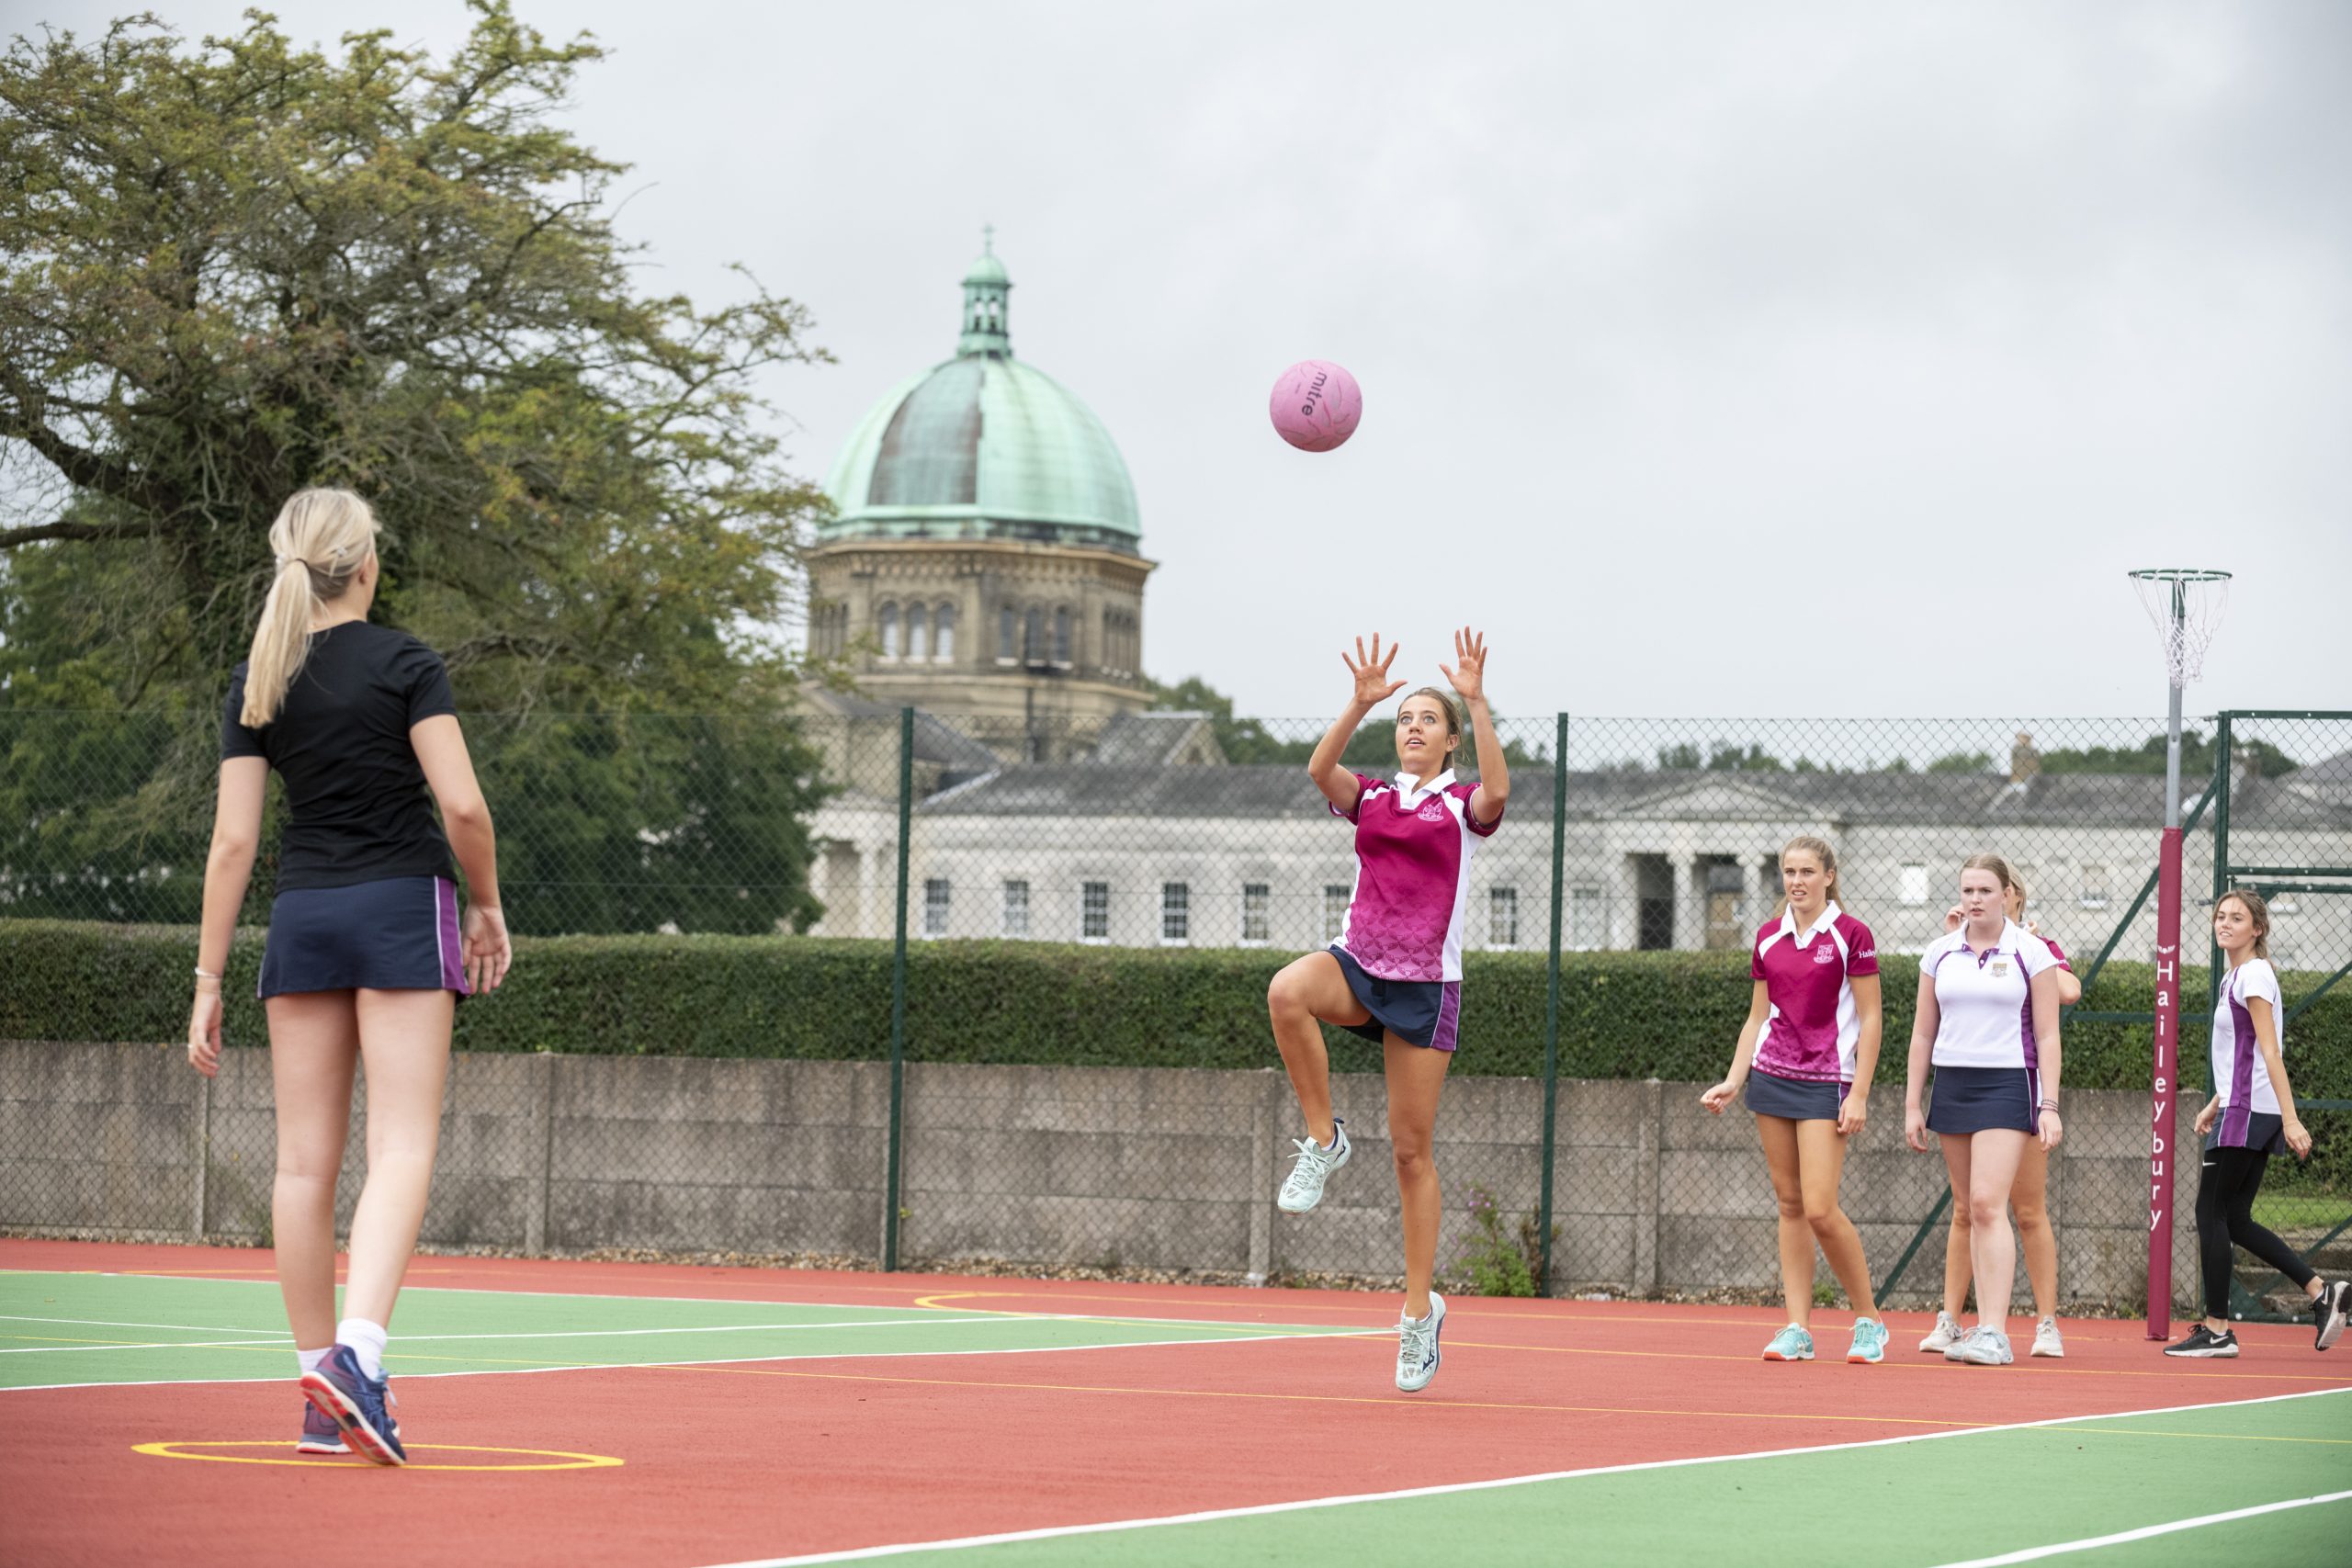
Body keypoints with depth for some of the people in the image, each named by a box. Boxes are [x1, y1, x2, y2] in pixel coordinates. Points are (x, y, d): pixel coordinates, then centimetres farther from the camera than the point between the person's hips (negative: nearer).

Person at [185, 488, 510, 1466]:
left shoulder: (256, 685, 5)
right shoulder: (402, 663, -5)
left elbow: (234, 840, 3)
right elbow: (462, 803, -12)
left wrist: (208, 981, 6)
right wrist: (488, 906, 5)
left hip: (302, 915, 4)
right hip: (402, 907, -4)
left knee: (305, 1157, 6)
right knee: (401, 1145, -7)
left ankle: (320, 1395, 8)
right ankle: (357, 1347, -27)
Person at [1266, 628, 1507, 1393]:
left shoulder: (1461, 805, 3)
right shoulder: (1370, 797, 11)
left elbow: (1497, 789, -21)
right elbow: (1319, 768, -9)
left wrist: (1476, 701, -27)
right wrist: (1360, 703, -22)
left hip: (1425, 983, -2)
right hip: (1358, 961, 2)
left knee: (1412, 1151, 1)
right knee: (1288, 993, -35)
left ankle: (1420, 1309, 9)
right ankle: (1323, 1137, -19)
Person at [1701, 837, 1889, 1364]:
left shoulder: (1852, 935, -6)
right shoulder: (1768, 937, 9)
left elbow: (1869, 1019, -6)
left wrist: (1859, 1095, -12)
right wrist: (1732, 1082, 8)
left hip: (1827, 1082, -5)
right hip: (1771, 1076, 5)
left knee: (1820, 1209, -12)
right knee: (1790, 1205, 4)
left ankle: (1869, 1321, 3)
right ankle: (1798, 1329, 5)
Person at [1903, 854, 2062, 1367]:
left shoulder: (2032, 952, -1)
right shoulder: (1939, 953, 9)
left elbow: (2047, 1036, -1)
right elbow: (1923, 1032, 13)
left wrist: (2049, 1106, -8)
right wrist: (1912, 1105, 9)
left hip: (2007, 1087, -5)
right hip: (1951, 1086, 5)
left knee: (1988, 1204, -16)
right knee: (1970, 1210, 5)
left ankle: (1995, 1333, -20)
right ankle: (1984, 1326, 9)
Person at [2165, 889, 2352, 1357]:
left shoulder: (2253, 975, -11)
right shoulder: (2235, 977, 17)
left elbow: (2270, 1052, -18)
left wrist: (2290, 1118, -21)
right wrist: (2214, 1105, 24)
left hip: (2248, 1111, -10)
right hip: (2243, 1111, 10)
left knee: (2212, 1214, -5)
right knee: (2235, 1221, 9)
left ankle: (2217, 1330, -3)